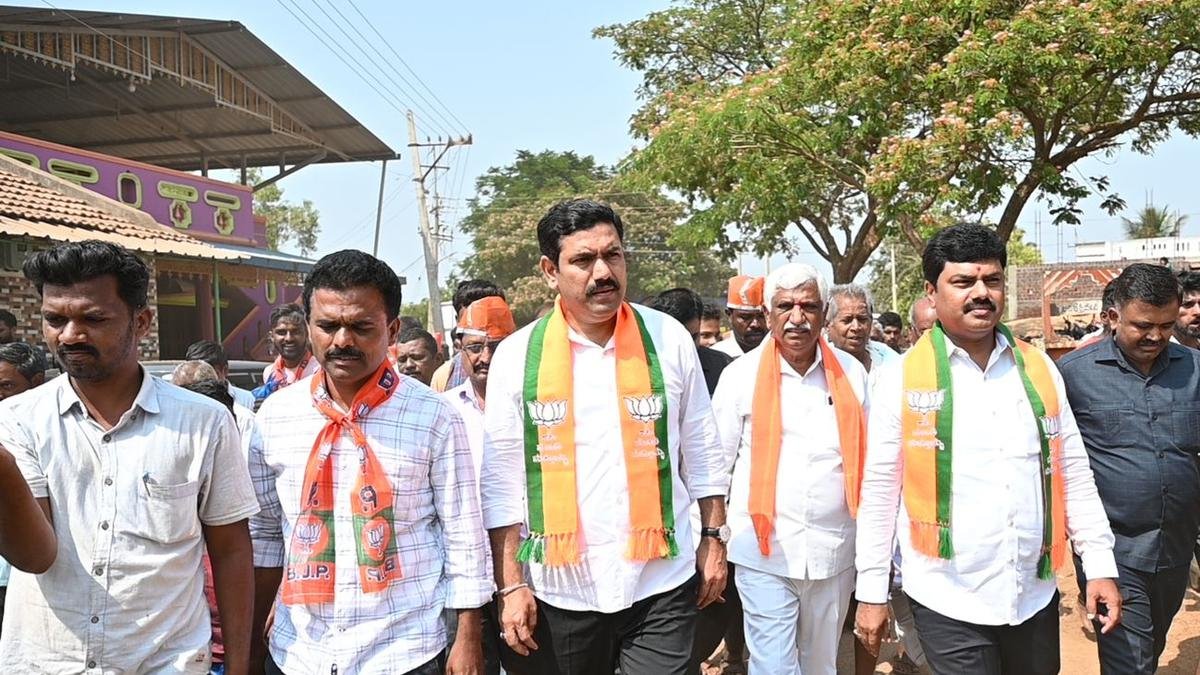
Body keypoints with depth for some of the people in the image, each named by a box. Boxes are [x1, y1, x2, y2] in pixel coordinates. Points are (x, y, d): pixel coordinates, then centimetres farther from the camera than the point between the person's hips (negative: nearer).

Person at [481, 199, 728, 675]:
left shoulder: (668, 339, -2)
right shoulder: (517, 356, -5)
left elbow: (701, 450, 6)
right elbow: (501, 481, -2)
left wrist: (713, 539, 6)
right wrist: (511, 585, -3)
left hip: (662, 583, 0)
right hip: (561, 590, 1)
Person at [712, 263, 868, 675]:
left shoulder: (851, 373, 3)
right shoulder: (741, 375, -4)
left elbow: (868, 458, 10)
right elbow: (716, 462, 2)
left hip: (834, 549, 3)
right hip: (765, 549, -2)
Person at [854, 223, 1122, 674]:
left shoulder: (1039, 369, 3)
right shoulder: (902, 378, -8)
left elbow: (1073, 473, 8)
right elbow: (880, 489, -6)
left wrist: (1100, 566, 4)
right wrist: (872, 591, -4)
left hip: (1035, 596, 4)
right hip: (947, 601, -4)